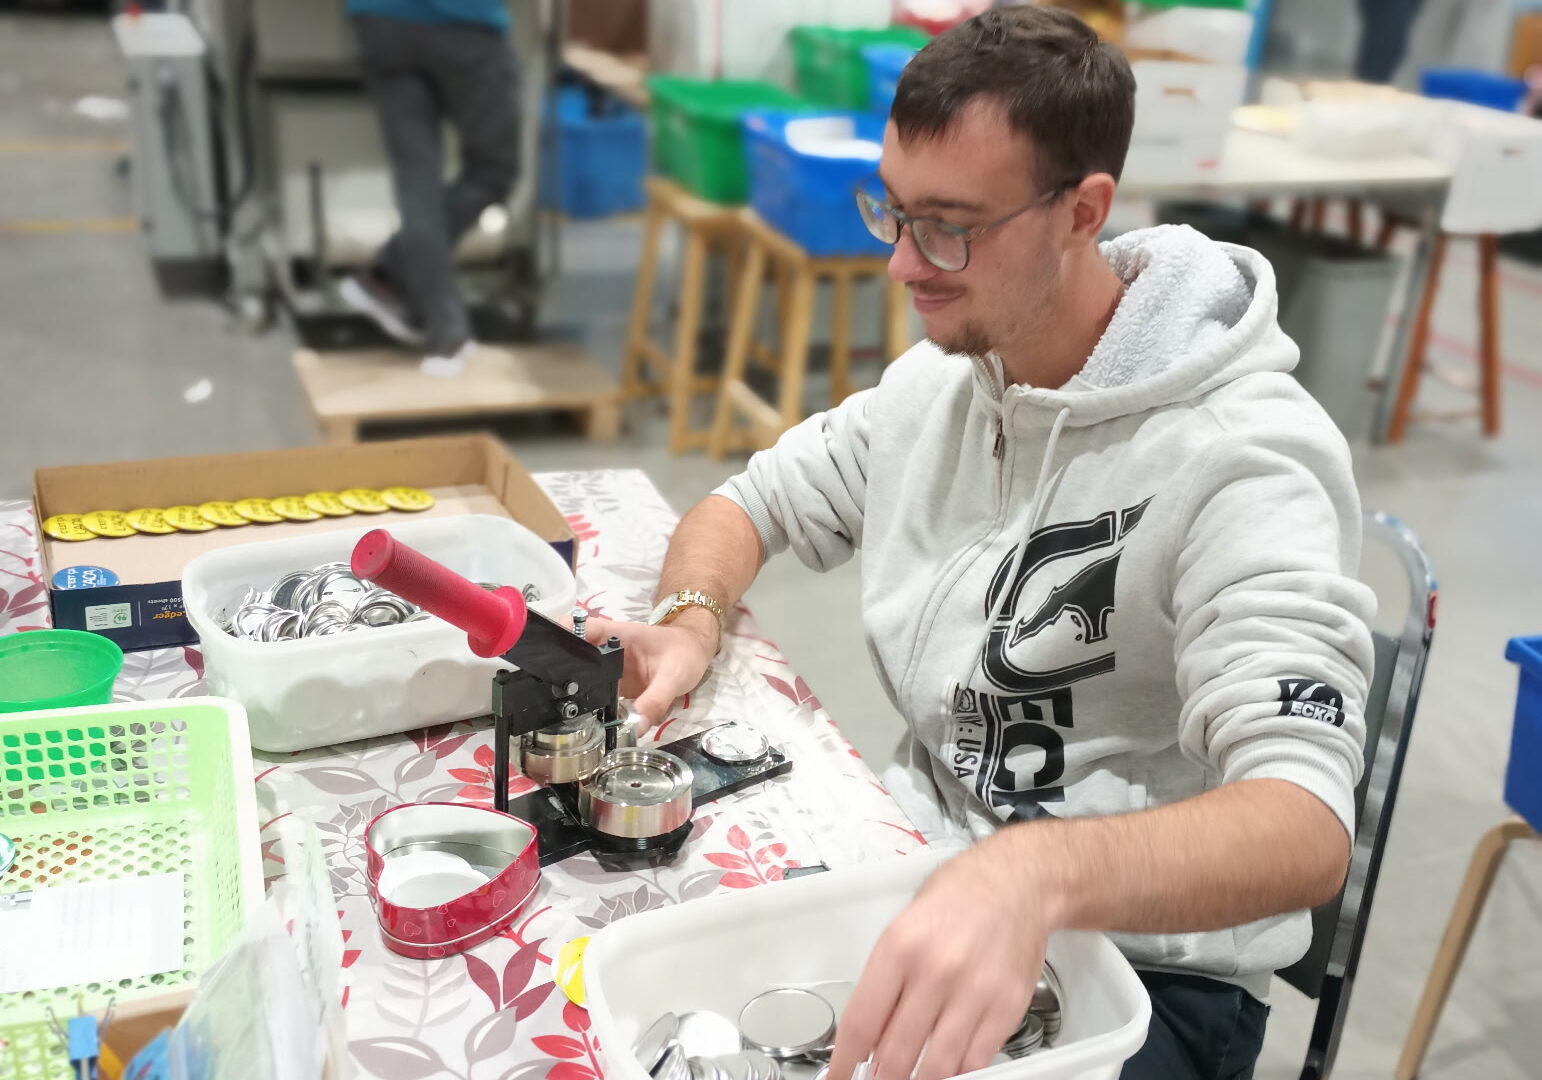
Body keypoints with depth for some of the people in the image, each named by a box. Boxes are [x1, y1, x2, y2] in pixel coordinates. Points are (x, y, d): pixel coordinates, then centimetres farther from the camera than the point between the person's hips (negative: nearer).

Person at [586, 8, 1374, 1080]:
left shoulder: (1244, 458, -23)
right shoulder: (940, 376, 1)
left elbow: (1306, 828, -32)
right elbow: (751, 503, 12)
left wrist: (1038, 873, -51)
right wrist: (689, 627, -10)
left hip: (1146, 964, -5)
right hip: (926, 871, 6)